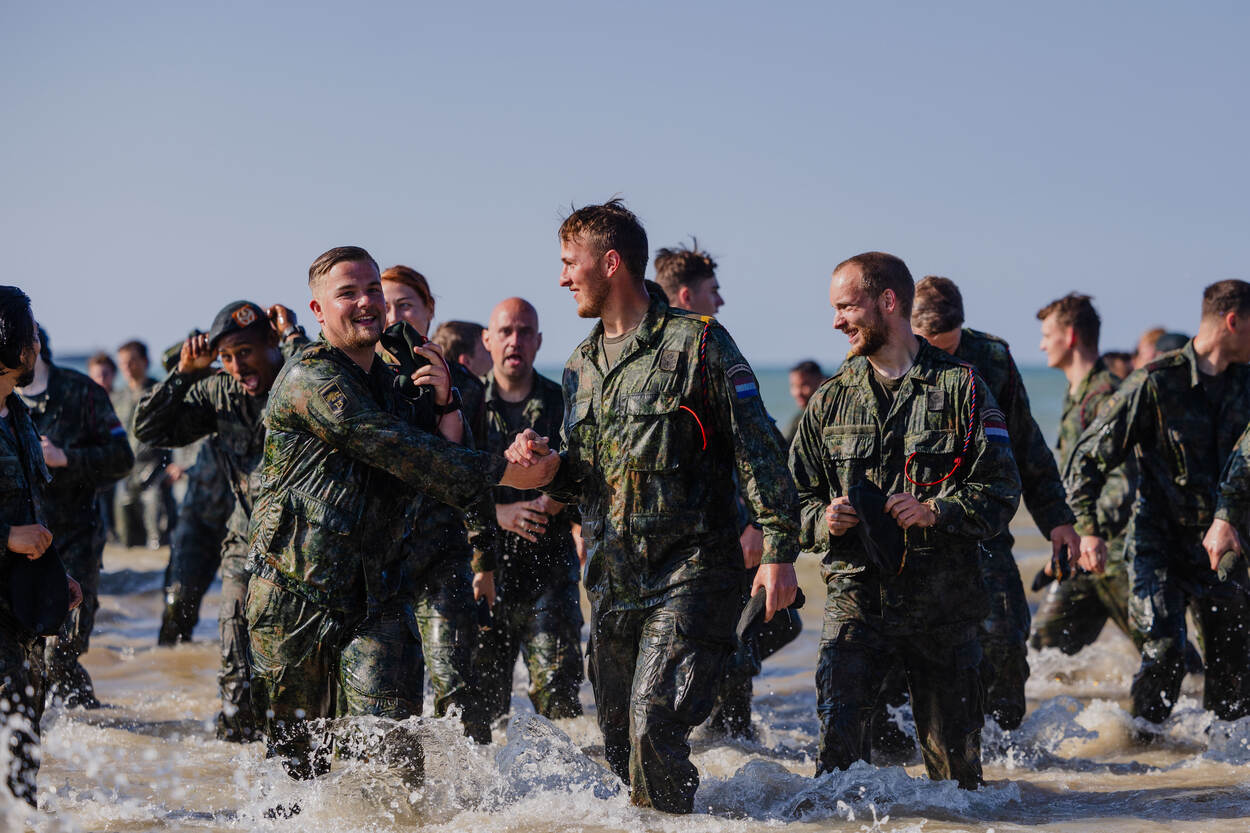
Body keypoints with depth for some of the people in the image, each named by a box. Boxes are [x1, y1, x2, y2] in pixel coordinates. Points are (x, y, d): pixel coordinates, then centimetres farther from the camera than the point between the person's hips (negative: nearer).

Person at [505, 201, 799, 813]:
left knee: (652, 725, -18)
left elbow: (758, 449, -8)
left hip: (689, 575, -7)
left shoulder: (696, 343, -5)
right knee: (619, 740, 11)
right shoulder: (580, 366, 16)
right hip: (611, 583, 7)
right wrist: (547, 466, 1)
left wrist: (779, 551, -14)